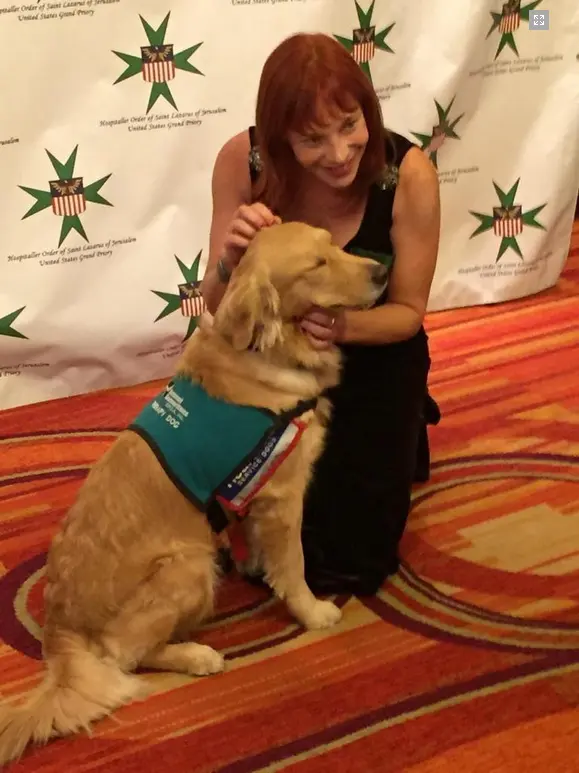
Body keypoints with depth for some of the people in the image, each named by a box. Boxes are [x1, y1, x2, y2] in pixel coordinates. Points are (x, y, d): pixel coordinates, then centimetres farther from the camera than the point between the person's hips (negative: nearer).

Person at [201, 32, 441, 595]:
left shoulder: (409, 174, -27)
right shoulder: (242, 160, -23)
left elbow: (409, 311, -15)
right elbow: (218, 306, -14)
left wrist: (346, 326, -36)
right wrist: (232, 259, -37)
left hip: (376, 365, -1)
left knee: (347, 565, 3)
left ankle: (399, 444, 31)